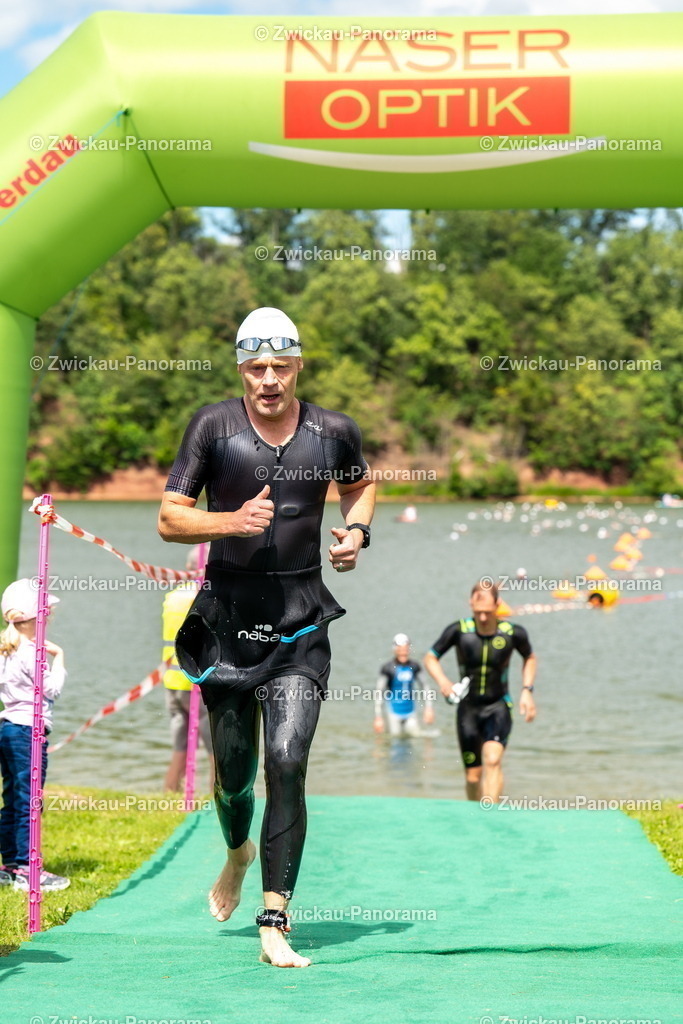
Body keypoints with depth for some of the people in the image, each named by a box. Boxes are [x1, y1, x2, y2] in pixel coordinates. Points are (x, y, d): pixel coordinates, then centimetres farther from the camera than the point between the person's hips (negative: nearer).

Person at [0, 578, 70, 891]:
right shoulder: (30, 653, -15)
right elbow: (52, 688, -13)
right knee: (27, 803, -6)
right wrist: (58, 659, -4)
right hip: (28, 729, -9)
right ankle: (26, 870, -3)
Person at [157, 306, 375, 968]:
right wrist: (233, 521, -22)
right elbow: (169, 520, -5)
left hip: (300, 621, 0)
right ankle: (238, 853, 48)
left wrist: (357, 531, 3)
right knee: (233, 768, 12)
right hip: (227, 616, 0)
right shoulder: (213, 427, -5)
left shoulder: (333, 432, 0)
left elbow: (361, 484, 23)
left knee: (287, 760, -15)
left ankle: (275, 926, -12)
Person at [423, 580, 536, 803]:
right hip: (468, 707, 1)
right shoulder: (458, 631, -12)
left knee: (493, 760, -26)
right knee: (473, 776, 5)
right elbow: (430, 658, 1)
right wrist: (443, 681, -18)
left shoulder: (513, 633, -10)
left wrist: (527, 690, 0)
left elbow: (529, 658, 12)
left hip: (498, 707, -1)